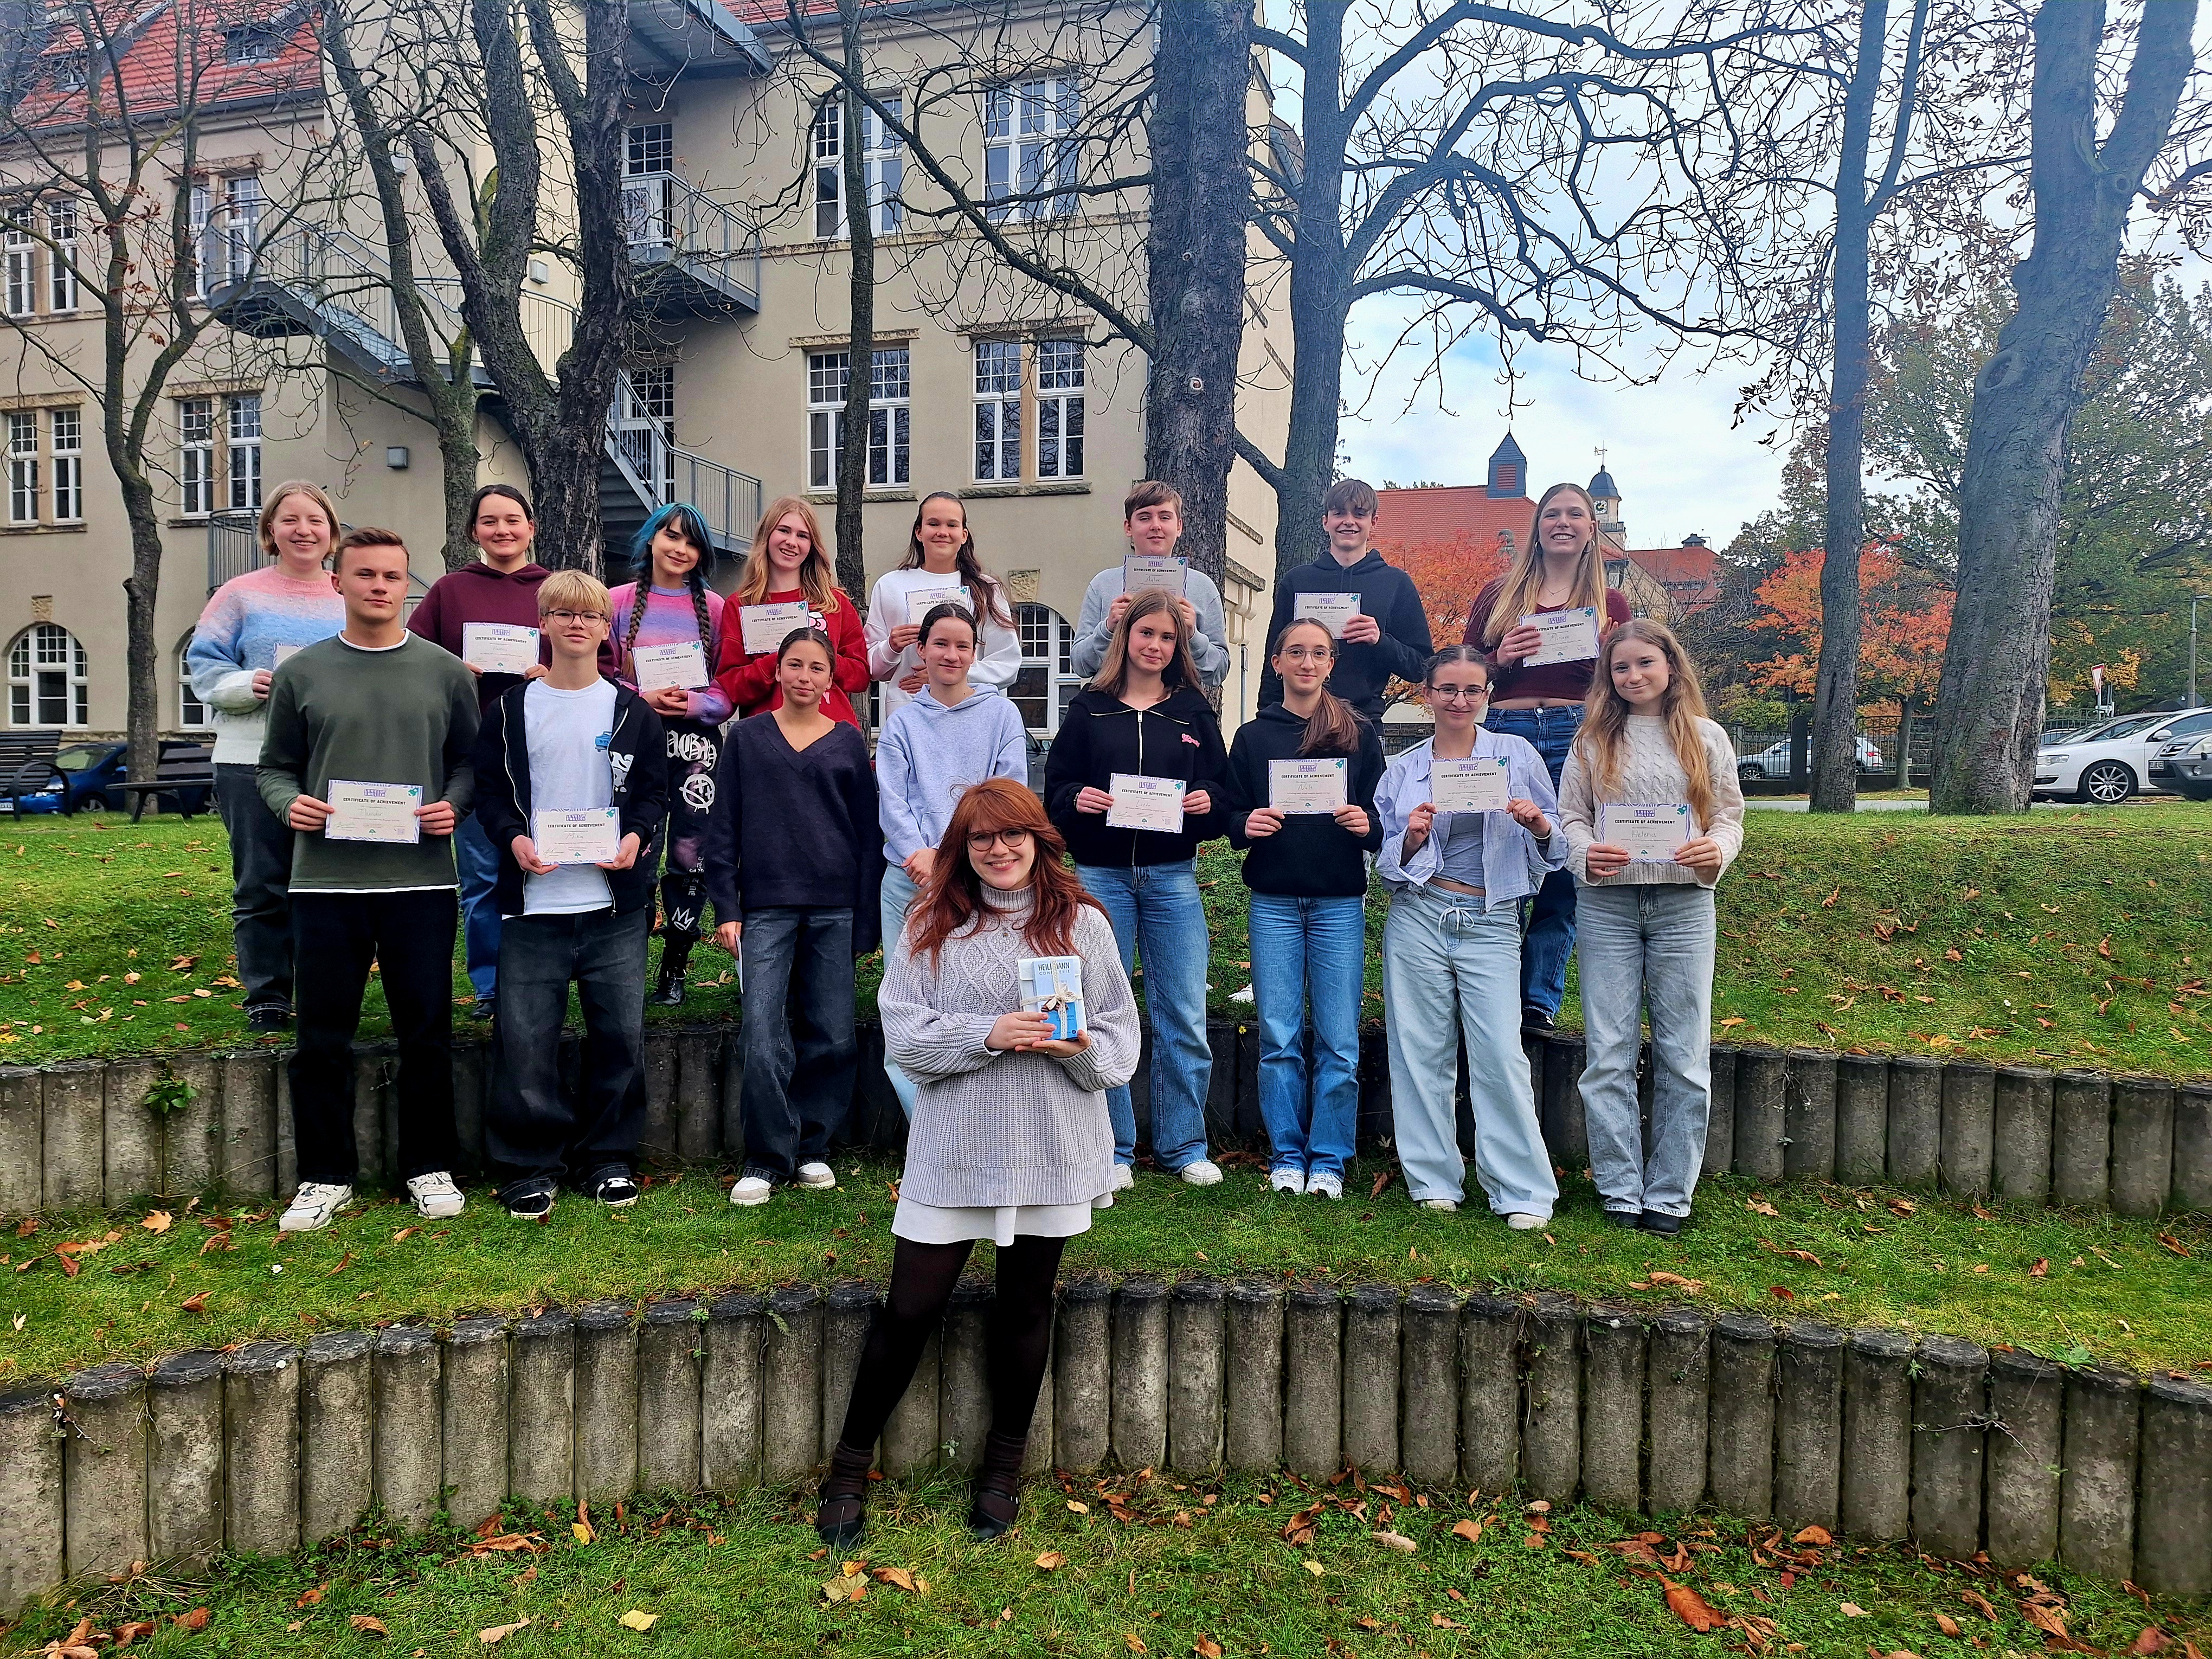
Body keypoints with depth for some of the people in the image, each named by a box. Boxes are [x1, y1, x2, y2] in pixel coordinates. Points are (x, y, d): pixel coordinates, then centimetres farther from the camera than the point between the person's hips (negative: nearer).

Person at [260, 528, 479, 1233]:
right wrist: (290, 803, -9)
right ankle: (326, 1176, 20)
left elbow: (470, 763, 11)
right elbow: (274, 768, 12)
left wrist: (453, 806, -9)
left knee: (426, 1034, 6)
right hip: (325, 882, 1)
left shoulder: (446, 673, 7)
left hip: (421, 881, 0)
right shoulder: (300, 673, 7)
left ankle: (429, 1168, 20)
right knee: (323, 1039, 6)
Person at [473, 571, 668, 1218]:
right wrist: (514, 839, -11)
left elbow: (655, 789, 8)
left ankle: (607, 1157, 19)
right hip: (534, 902, 0)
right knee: (526, 1038, -1)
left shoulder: (633, 711, 7)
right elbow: (489, 789, 7)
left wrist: (636, 836, -11)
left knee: (619, 1032, 4)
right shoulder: (512, 710, 6)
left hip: (616, 902, 1)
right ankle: (528, 1164, 13)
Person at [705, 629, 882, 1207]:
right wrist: (727, 909, -1)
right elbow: (723, 828, 7)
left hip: (834, 909, 1)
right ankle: (766, 1160, 4)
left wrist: (865, 921, 5)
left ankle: (812, 1148, 19)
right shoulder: (747, 737, 8)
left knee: (831, 1037, 3)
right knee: (763, 1040, -8)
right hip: (766, 907, -1)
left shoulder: (849, 742, 9)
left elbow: (868, 833, 10)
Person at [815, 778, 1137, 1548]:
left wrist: (1081, 1048, -18)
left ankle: (1004, 1468, 32)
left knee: (1025, 1306, 13)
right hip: (953, 1146, -1)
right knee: (910, 1309, 3)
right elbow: (903, 1031, -6)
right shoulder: (931, 926, 2)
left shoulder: (1081, 923, 3)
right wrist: (987, 1035, -19)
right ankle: (849, 1467, 23)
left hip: (1050, 1146, 1)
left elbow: (1121, 1032, 3)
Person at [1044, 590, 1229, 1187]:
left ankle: (1184, 1145, 17)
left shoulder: (1194, 711, 9)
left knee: (1184, 1019, 3)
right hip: (1101, 875, -1)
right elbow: (1055, 790, 5)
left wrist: (1207, 802, -12)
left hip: (1173, 878, 1)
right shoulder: (1089, 709, 6)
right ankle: (1112, 1149, 15)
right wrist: (1077, 799, -16)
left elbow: (1223, 792, 9)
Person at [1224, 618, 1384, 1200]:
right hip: (1274, 901, 1)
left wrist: (1366, 825, -15)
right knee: (1279, 1038, 3)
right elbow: (1233, 815, 9)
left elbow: (1382, 816, 7)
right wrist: (1247, 825, -13)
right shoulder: (1252, 736, 10)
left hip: (1340, 901, -1)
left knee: (1339, 1041, 0)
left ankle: (1328, 1160, 13)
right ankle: (1287, 1156, 16)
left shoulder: (1359, 734, 7)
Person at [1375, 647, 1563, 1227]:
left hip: (1492, 924, -1)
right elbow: (1385, 863, 11)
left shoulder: (1517, 756, 5)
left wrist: (1540, 827, -12)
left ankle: (1524, 1194, 4)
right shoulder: (1403, 770, 8)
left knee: (1500, 1056, -7)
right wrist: (1411, 839, -9)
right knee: (1421, 1052, 4)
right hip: (1418, 917, 2)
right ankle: (1434, 1182, 17)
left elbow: (1553, 853, 9)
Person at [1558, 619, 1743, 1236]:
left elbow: (1729, 815, 8)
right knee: (1609, 1054, 1)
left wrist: (1717, 850, -13)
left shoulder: (1708, 738, 9)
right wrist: (1586, 854, -14)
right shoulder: (1594, 740, 9)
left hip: (1684, 902, 0)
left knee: (1683, 1056, 2)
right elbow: (1570, 814, 6)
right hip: (1608, 903, 0)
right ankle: (1620, 1192, 11)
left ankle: (1669, 1195, 13)